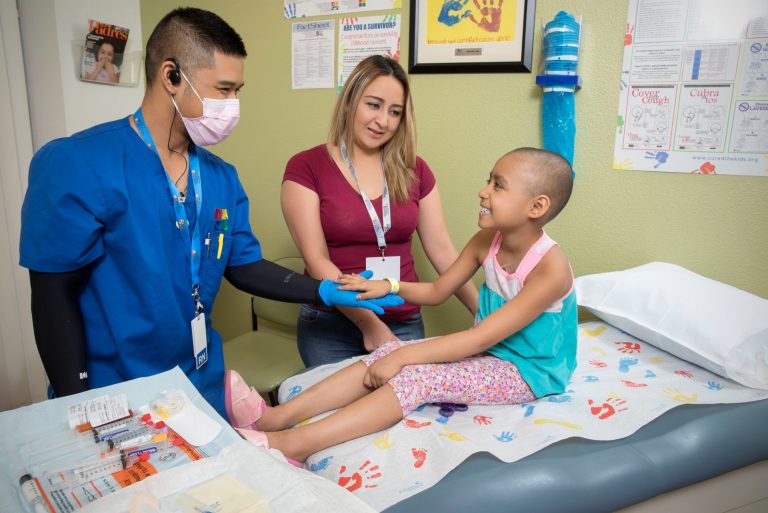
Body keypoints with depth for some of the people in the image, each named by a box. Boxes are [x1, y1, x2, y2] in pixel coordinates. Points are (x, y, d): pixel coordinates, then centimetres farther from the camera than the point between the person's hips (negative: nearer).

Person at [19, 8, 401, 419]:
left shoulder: (222, 178, 0)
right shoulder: (75, 166, -17)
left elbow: (243, 266, 5)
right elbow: (55, 297, -15)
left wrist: (325, 292, -7)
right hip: (112, 398, -5)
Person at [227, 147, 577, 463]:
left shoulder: (551, 267, -25)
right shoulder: (487, 241, -3)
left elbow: (480, 338, -29)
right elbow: (437, 291, 7)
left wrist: (403, 356, -30)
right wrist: (390, 287, -12)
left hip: (528, 373, -7)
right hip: (486, 352, 7)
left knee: (419, 375, -29)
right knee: (388, 353, -14)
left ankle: (295, 444, -30)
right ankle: (278, 416, -18)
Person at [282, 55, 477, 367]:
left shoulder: (414, 171, 5)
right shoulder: (305, 168, -6)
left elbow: (442, 251, 4)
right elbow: (317, 261, -11)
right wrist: (369, 325, -16)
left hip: (405, 325, 3)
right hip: (332, 328, -3)